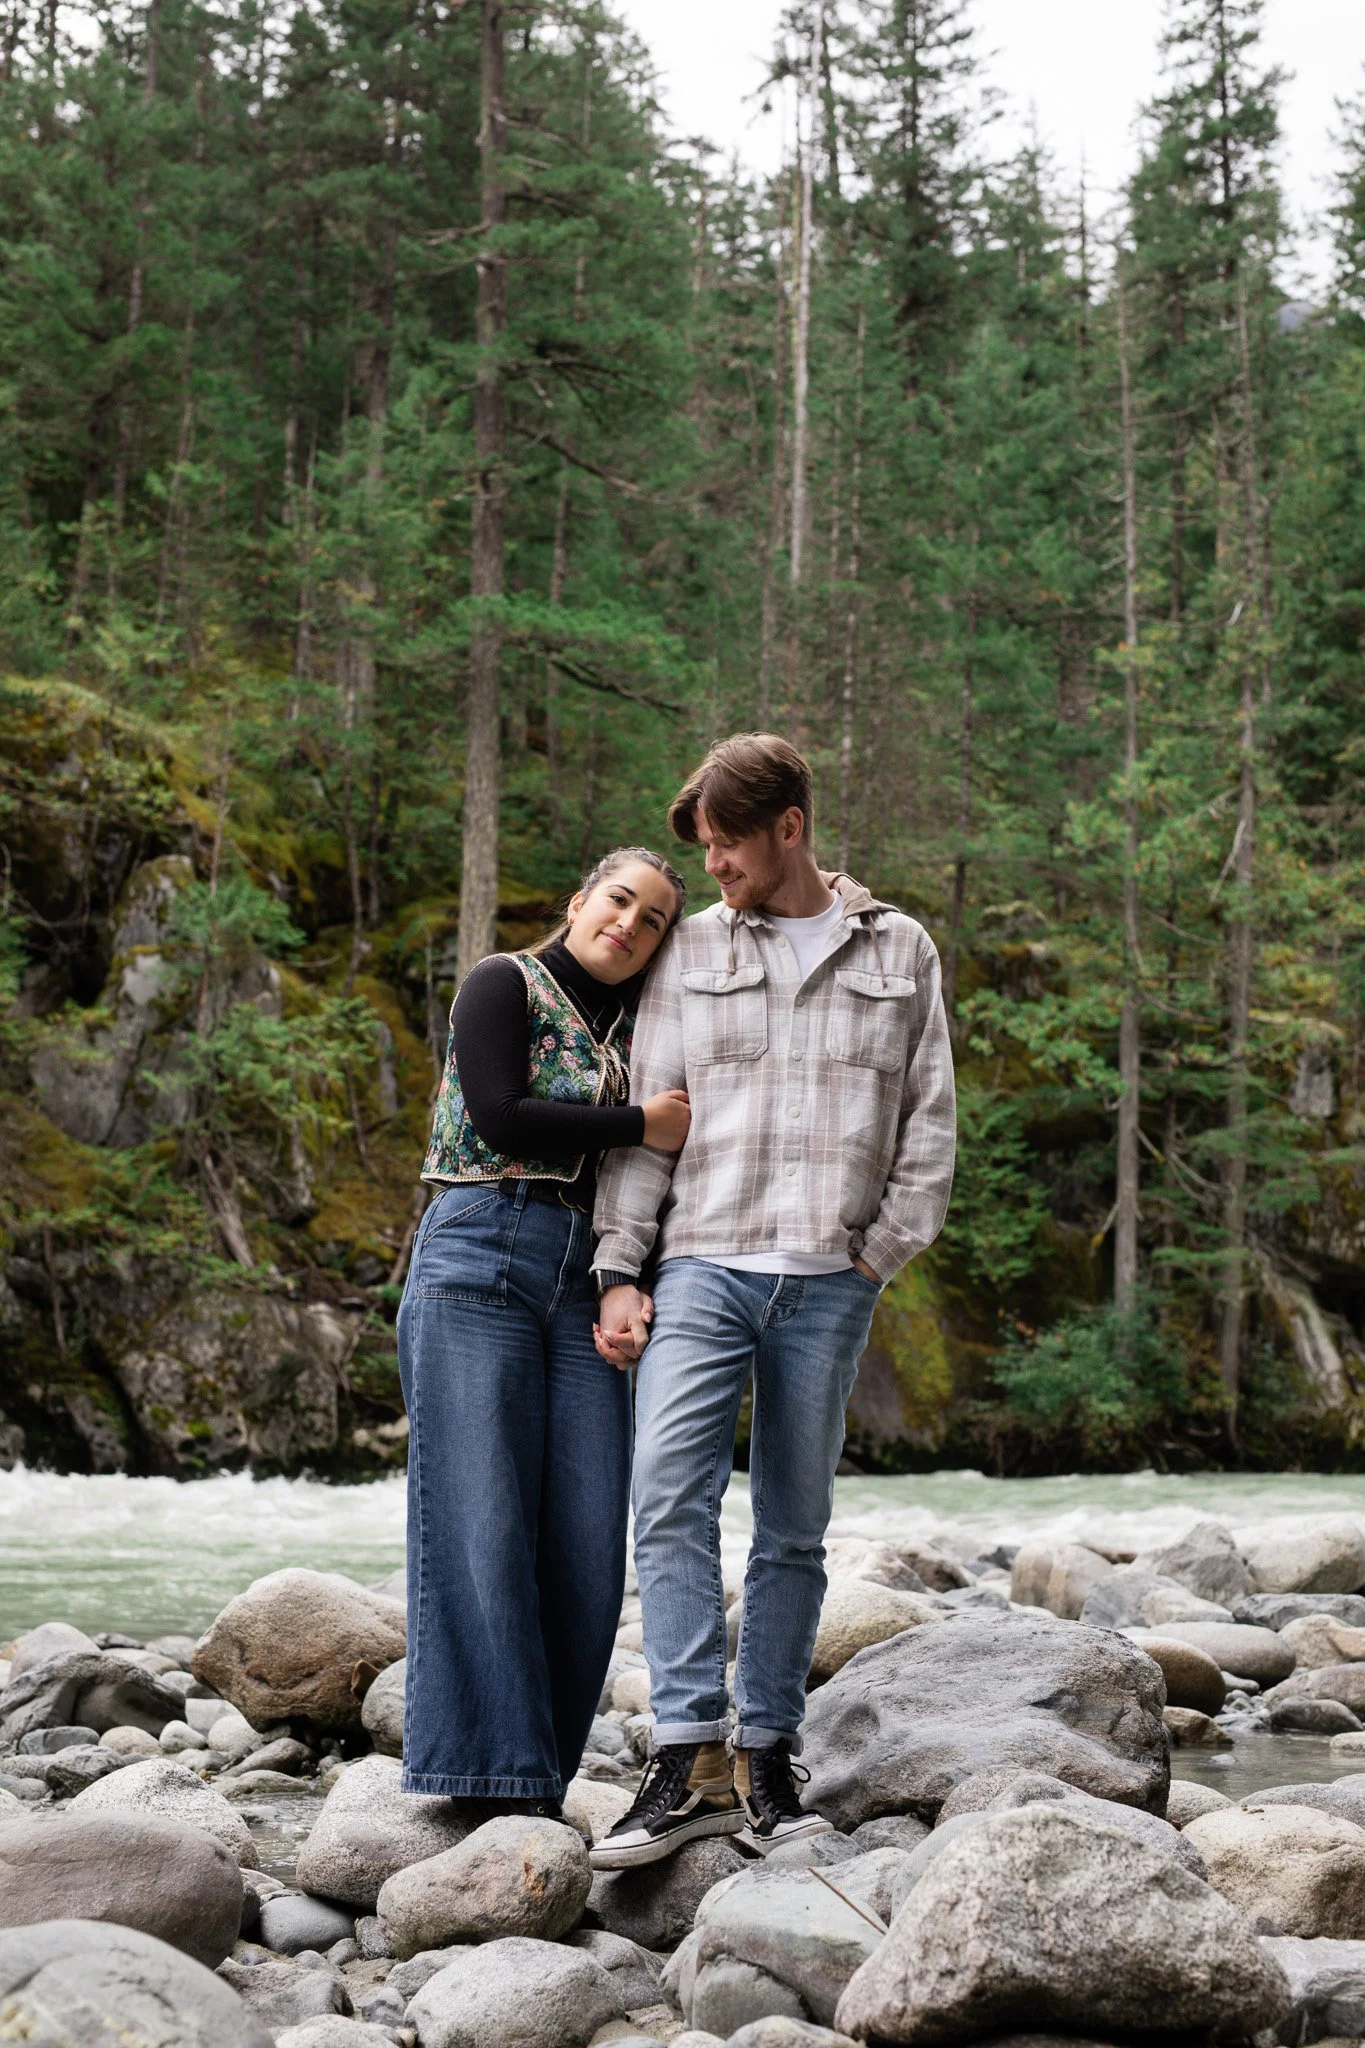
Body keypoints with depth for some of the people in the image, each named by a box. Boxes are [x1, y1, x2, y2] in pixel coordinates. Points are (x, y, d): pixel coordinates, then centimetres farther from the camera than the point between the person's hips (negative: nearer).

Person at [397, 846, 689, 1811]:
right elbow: (501, 1118, -8)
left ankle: (534, 1770, 3)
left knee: (586, 1538, -3)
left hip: (585, 1285, 6)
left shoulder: (636, 1025, 20)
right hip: (482, 1258, -5)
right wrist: (640, 1127, -5)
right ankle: (494, 1769, -9)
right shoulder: (504, 983, 4)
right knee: (482, 1522, -9)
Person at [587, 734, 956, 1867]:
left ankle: (768, 1760, 11)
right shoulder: (693, 951, 12)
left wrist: (880, 1254, 1)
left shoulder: (900, 953, 11)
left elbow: (928, 1123, 11)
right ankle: (692, 1759, -18)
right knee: (671, 1497, -17)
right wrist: (621, 1272, 2)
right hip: (702, 1267, 0)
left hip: (828, 1283, 0)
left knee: (795, 1527, 4)